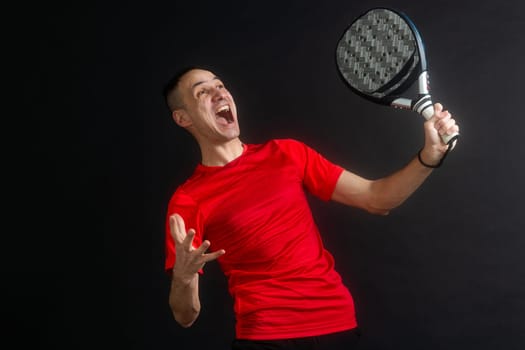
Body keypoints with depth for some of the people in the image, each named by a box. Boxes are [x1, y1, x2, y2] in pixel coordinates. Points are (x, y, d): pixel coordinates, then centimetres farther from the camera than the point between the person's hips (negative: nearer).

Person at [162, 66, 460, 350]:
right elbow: (186, 316, -6)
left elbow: (377, 200, 4)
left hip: (340, 326, 3)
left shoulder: (288, 153, 6)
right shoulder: (187, 201, -5)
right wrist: (183, 276, -27)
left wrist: (431, 153, -10)